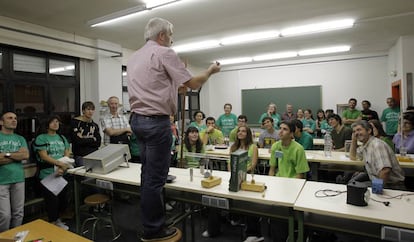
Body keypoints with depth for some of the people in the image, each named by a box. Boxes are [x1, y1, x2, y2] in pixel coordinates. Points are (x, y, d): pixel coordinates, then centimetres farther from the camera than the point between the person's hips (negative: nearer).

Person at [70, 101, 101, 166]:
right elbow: (77, 141, -11)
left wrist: (83, 140, -7)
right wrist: (92, 139, -1)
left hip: (93, 155, 4)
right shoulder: (75, 122, 0)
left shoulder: (95, 125, 13)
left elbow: (98, 143, 2)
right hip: (80, 156, -4)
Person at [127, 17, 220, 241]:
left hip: (138, 119, 9)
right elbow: (193, 83, -8)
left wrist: (175, 88, 26)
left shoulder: (134, 57, 18)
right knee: (155, 176, 0)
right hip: (156, 121, -9)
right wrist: (210, 71, 9)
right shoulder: (164, 53, -8)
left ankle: (150, 223, 31)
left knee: (148, 173, 17)